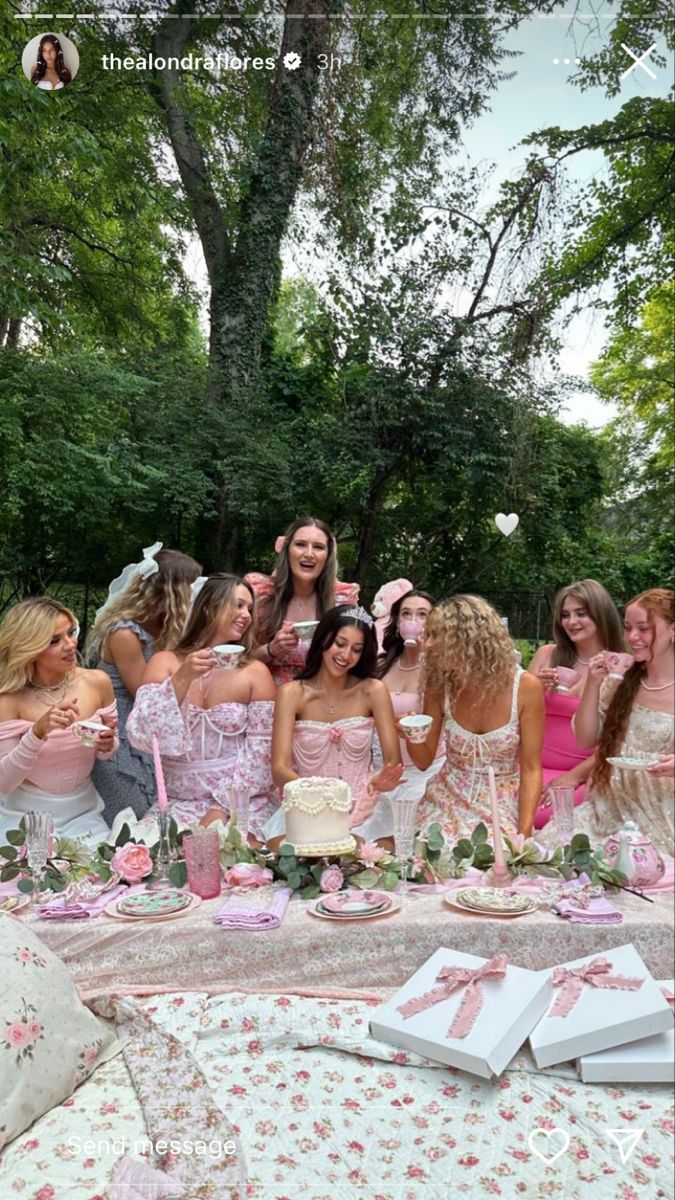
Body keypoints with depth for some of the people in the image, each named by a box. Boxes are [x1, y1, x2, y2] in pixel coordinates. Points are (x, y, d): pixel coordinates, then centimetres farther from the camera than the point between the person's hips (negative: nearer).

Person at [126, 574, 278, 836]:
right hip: (178, 802, 1)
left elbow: (261, 750, -5)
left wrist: (221, 809, -14)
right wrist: (181, 679, -19)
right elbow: (140, 736, -10)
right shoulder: (165, 662, 1)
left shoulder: (255, 672, -2)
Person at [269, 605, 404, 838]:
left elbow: (394, 760, -3)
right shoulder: (292, 693, -6)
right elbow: (279, 769, -11)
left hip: (362, 808, 1)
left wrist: (383, 780, -26)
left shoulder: (373, 690, -3)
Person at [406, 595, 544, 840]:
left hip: (502, 804, -2)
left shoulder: (525, 687, -14)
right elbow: (424, 761, 2)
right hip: (448, 799, 2)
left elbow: (531, 769, -8)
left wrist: (524, 832, -18)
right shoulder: (440, 684, -7)